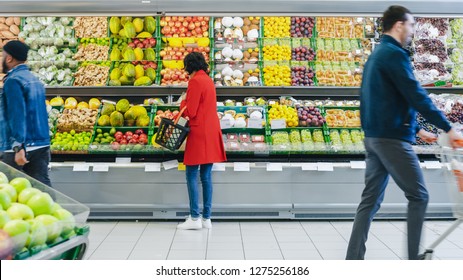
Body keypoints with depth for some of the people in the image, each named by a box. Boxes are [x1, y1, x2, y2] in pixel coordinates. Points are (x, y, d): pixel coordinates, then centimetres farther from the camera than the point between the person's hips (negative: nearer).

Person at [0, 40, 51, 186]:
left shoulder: (13, 81, -11)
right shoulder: (35, 80, 15)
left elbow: (17, 115, -20)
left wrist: (19, 147, -24)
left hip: (21, 147, -7)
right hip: (42, 146, 7)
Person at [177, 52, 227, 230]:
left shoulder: (195, 81, -11)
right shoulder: (209, 80, 16)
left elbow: (189, 112, -13)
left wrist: (183, 102, 6)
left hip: (199, 133, -8)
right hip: (212, 132, 8)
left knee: (192, 175, -4)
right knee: (206, 176, 8)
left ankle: (195, 218, -5)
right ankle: (206, 218, 10)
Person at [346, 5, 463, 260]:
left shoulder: (376, 55, 19)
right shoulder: (394, 53, -11)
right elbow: (416, 96, -18)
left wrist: (417, 130, 23)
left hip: (374, 137, 9)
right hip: (392, 139, -9)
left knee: (370, 199, 8)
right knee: (418, 196, 2)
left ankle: (353, 260, 7)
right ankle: (413, 261, 8)